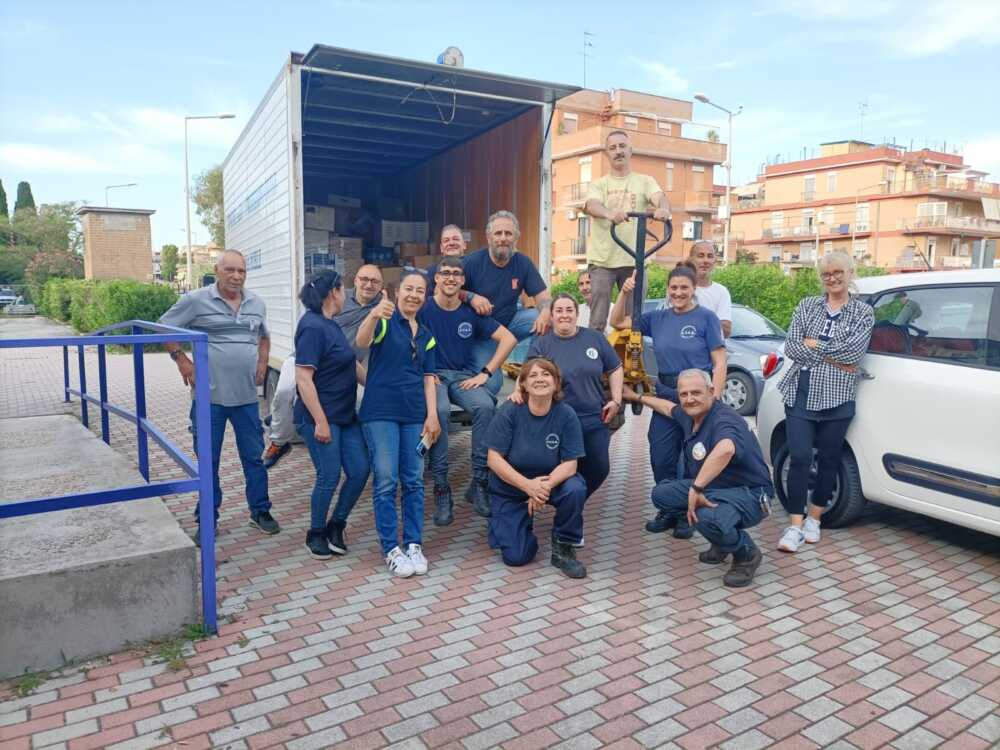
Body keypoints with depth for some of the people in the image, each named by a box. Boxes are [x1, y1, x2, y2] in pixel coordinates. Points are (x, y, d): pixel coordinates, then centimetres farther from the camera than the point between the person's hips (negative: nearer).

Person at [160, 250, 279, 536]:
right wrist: (181, 359, -7)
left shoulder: (256, 303, 9)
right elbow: (164, 326, 2)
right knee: (207, 460, 7)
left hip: (246, 396, 4)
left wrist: (262, 362, 9)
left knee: (254, 457, 10)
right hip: (209, 396, -3)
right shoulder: (196, 300, -5)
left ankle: (260, 511, 23)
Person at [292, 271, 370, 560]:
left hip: (345, 415, 9)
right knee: (329, 477, -1)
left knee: (360, 471, 6)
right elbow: (303, 378, -21)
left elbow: (352, 363, 22)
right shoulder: (312, 327, -16)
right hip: (321, 417, -9)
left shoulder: (330, 324, 13)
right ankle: (316, 535, 20)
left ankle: (335, 526, 24)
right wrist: (320, 422, -22)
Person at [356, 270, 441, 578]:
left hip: (414, 415, 5)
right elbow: (362, 342, -23)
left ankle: (414, 544, 18)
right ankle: (391, 549, 8)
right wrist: (373, 316, -44)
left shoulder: (426, 336, 14)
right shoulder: (386, 321, -3)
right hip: (381, 412, -5)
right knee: (386, 482, -3)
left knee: (414, 481, 8)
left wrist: (432, 415, 2)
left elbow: (428, 378, 14)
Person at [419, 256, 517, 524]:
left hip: (464, 376, 2)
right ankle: (441, 487, -26)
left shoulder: (471, 312, 7)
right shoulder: (424, 308, 1)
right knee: (439, 411, -36)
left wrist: (485, 373, -1)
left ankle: (479, 482, -20)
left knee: (485, 406, -30)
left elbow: (508, 339, 7)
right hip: (432, 375, -2)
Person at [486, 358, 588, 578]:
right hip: (510, 487, -1)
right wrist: (528, 485, -30)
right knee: (516, 557, -10)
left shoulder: (566, 415, -15)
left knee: (575, 489, -32)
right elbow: (494, 459, -18)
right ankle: (503, 522, 25)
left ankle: (563, 548, -6)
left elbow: (569, 463, -15)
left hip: (551, 480, 1)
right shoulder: (509, 411, -17)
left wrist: (545, 485, -33)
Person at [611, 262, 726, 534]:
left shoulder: (706, 317, -4)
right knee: (661, 457, 6)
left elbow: (719, 363, -6)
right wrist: (625, 293, -2)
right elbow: (618, 322, 14)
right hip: (665, 394, 4)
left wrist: (713, 400, -15)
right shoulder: (658, 318, 8)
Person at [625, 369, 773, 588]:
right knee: (661, 494, 0)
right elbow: (669, 408, 28)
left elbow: (725, 449, -49)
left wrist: (696, 488, -46)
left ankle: (747, 555, -2)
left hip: (747, 494, -9)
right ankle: (723, 539, 13)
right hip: (711, 488, 9)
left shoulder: (724, 420, -25)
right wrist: (637, 397, 40)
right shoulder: (689, 416, 3)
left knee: (708, 519, -37)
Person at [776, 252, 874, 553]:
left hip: (837, 398, 0)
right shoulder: (807, 306, 8)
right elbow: (791, 348, -4)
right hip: (800, 394, 0)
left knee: (828, 459, 9)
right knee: (799, 458, -4)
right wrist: (833, 358, -10)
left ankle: (814, 518, 25)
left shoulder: (863, 312, 5)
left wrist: (813, 345, -7)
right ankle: (795, 525, 2)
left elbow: (853, 351, -11)